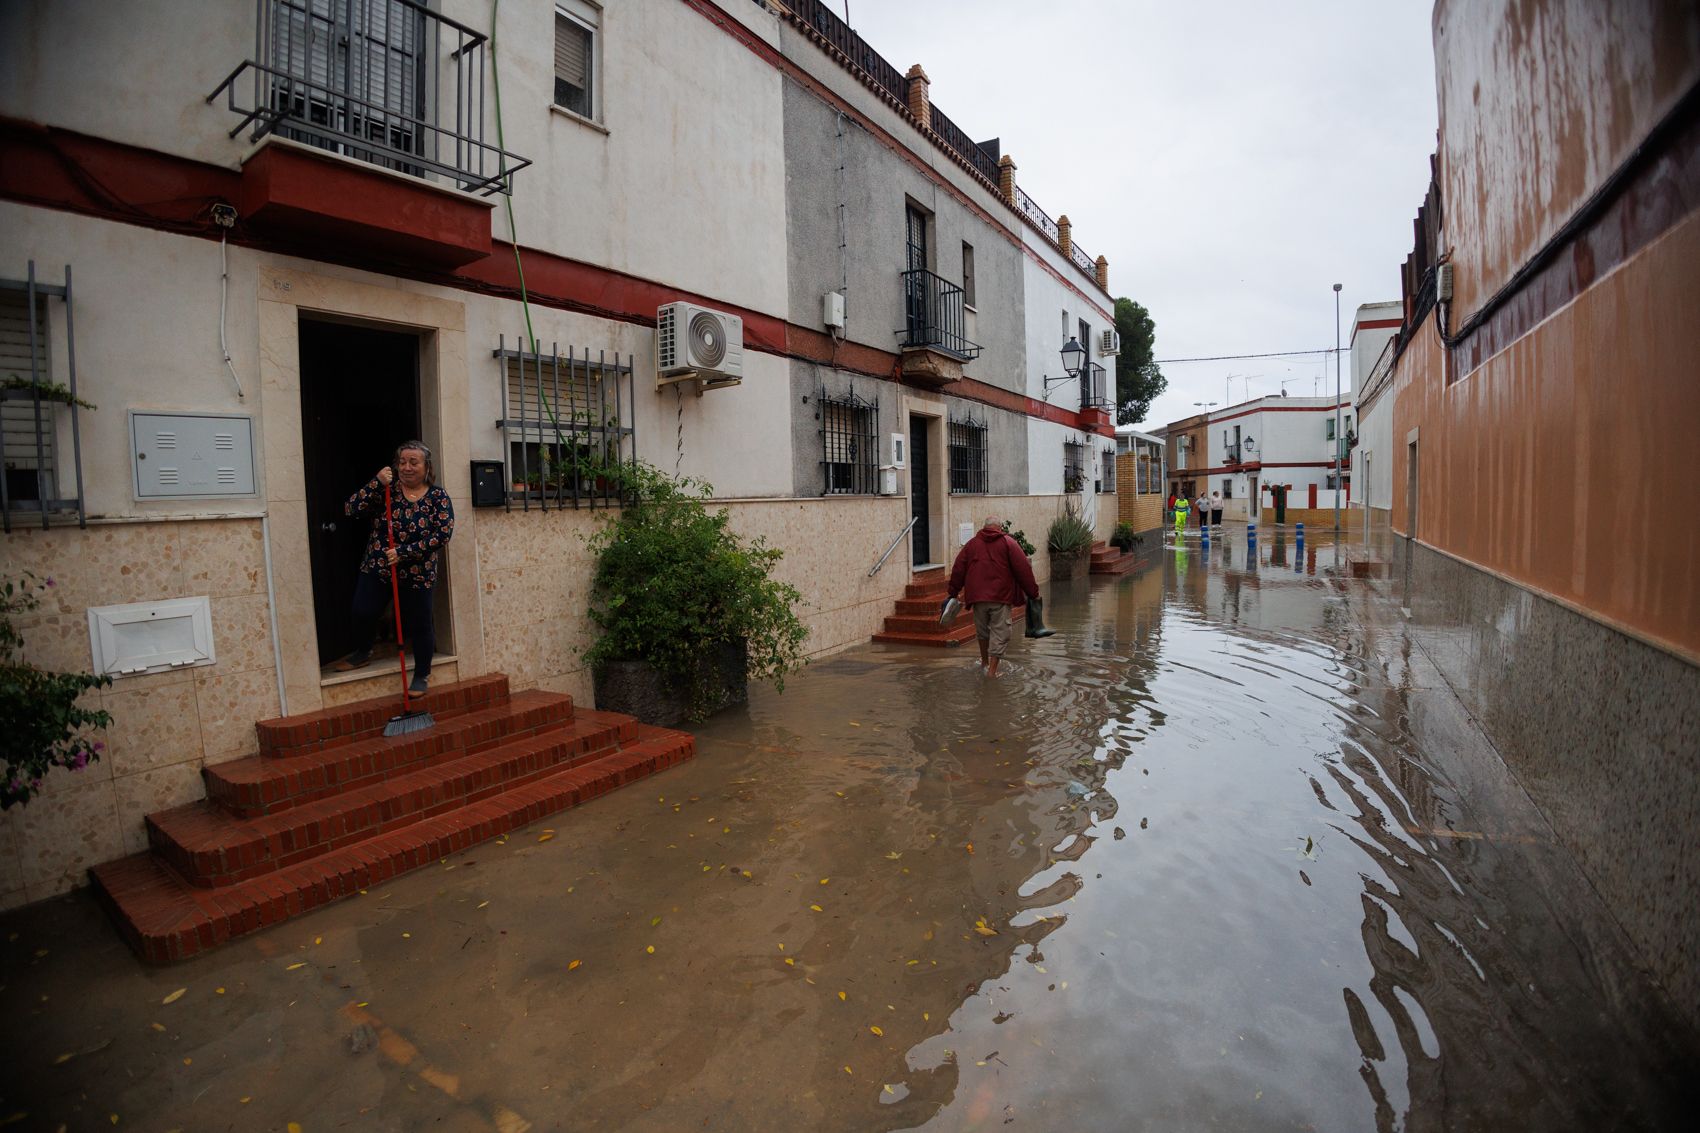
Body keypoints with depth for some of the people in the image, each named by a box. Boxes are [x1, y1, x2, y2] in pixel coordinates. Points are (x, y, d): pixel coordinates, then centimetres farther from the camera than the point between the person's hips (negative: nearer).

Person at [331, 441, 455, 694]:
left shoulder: (438, 498, -6)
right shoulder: (387, 489, 0)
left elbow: (442, 535, -16)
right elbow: (351, 509, -10)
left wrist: (404, 553, -20)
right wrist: (376, 483, -20)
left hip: (417, 574, -2)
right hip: (376, 568, 2)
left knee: (419, 624, 3)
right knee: (363, 613, -1)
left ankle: (421, 675, 21)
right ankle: (362, 652, 32)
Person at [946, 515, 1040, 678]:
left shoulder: (971, 544, 9)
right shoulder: (1008, 543, 1)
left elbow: (958, 569, 10)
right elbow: (1023, 569, -4)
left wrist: (953, 592, 18)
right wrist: (1033, 592, 2)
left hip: (978, 596, 3)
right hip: (1001, 597, -3)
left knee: (982, 630, 21)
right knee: (999, 633, 2)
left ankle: (984, 661, 36)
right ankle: (992, 669, -2)